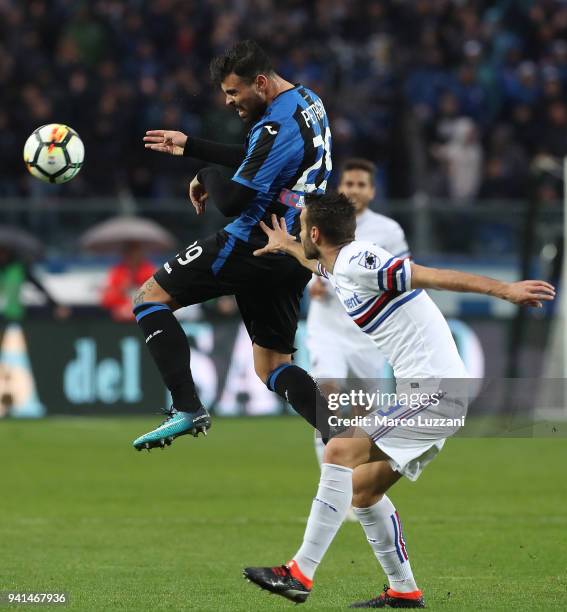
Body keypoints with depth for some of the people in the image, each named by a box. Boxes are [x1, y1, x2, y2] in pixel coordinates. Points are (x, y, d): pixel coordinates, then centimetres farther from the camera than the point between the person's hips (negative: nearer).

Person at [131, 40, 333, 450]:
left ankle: (187, 409, -11)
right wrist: (189, 146, 24)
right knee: (272, 368, 13)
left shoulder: (278, 127, -20)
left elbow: (231, 201, -21)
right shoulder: (307, 101, 11)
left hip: (254, 247, -9)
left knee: (151, 296, 1)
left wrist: (205, 178, 0)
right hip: (293, 256, 9)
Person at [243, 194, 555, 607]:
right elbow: (322, 265, 45)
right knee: (361, 490, 13)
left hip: (432, 387, -10)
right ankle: (404, 592, 16)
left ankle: (300, 575, -22)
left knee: (341, 452, -19)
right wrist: (287, 248, 64)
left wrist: (505, 290, -27)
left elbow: (433, 276, -20)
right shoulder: (342, 266, 18)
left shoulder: (356, 261, -11)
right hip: (429, 390, 10)